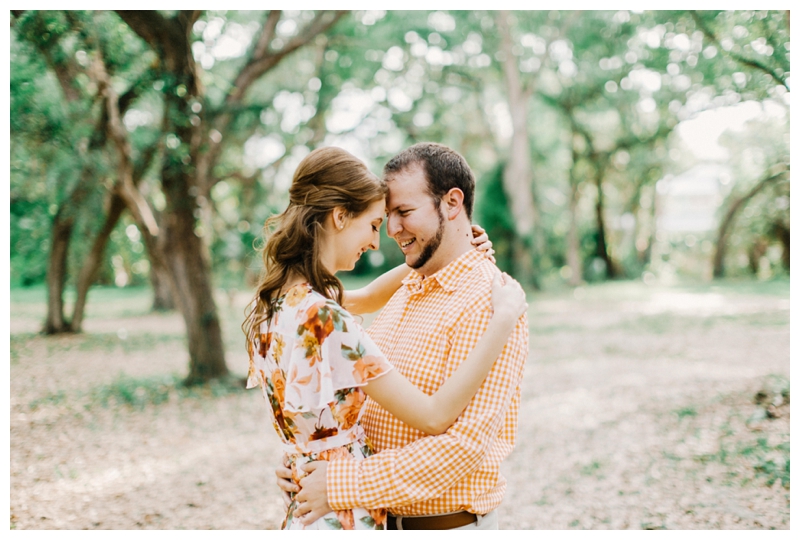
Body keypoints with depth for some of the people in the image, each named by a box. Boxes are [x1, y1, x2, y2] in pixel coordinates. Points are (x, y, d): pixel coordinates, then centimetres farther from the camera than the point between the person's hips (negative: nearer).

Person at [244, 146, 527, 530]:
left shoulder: (271, 302, 1)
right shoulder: (323, 319, -26)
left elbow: (363, 298, 20)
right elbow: (434, 416, -25)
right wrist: (504, 318, -20)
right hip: (345, 517, -8)